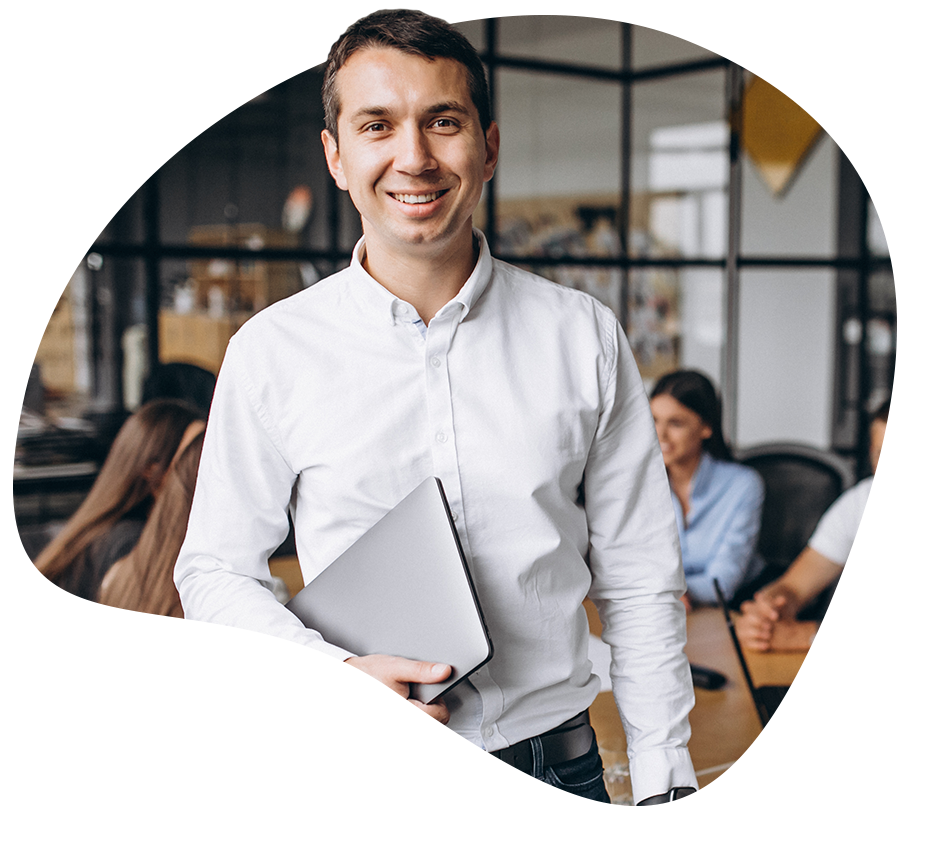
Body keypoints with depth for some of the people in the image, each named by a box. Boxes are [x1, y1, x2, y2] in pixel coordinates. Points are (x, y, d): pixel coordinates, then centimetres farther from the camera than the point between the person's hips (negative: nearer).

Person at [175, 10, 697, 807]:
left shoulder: (584, 337, -2)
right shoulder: (273, 351, -5)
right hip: (361, 779, -1)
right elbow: (215, 571, 1)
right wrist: (328, 680, -15)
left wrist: (666, 785, 1)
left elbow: (639, 582, 2)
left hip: (556, 772, 1)